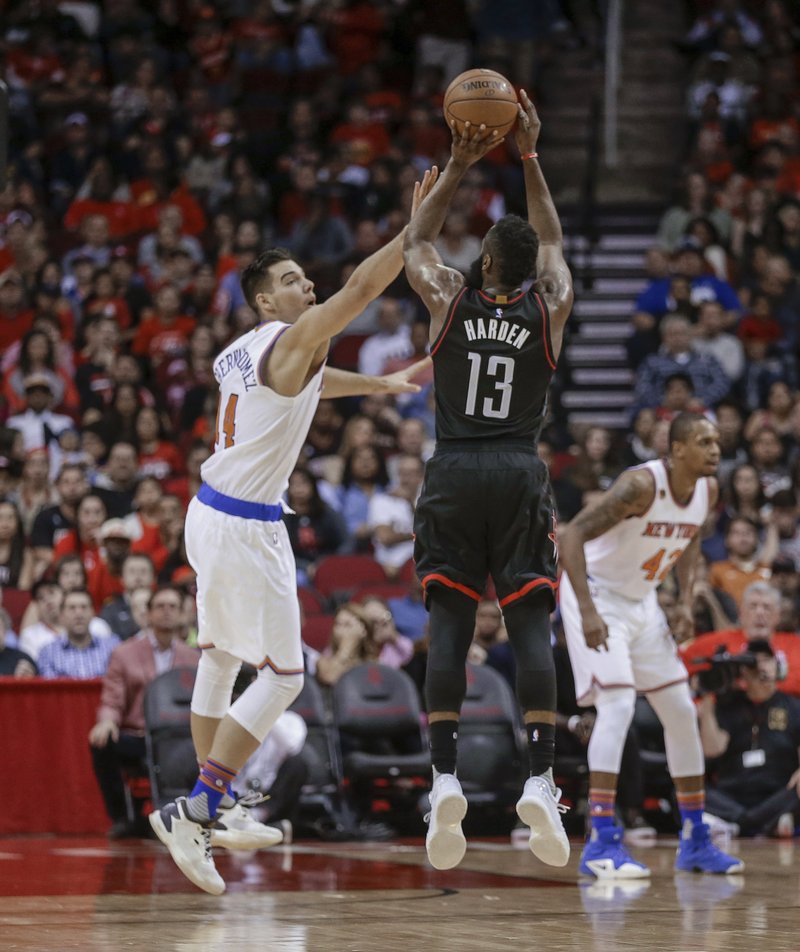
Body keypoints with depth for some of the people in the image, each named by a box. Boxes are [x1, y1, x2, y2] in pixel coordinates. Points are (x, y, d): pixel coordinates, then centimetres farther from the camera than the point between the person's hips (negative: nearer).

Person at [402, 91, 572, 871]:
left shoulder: (448, 299, 0)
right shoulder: (550, 307, 3)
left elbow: (415, 242, 20)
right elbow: (553, 242, 22)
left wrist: (458, 167, 18)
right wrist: (528, 159, 22)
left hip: (453, 475, 0)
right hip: (520, 475, 0)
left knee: (449, 625, -1)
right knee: (529, 625, -2)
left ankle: (444, 778, -12)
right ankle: (540, 779, -13)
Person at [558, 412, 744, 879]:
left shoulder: (709, 491, -5)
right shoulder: (642, 485, -29)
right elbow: (572, 535, -33)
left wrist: (686, 600, 3)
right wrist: (587, 612, -39)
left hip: (642, 602, 8)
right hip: (597, 595, -8)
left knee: (682, 713, 8)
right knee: (618, 704, -22)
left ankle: (696, 840, 17)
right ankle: (601, 844, -22)